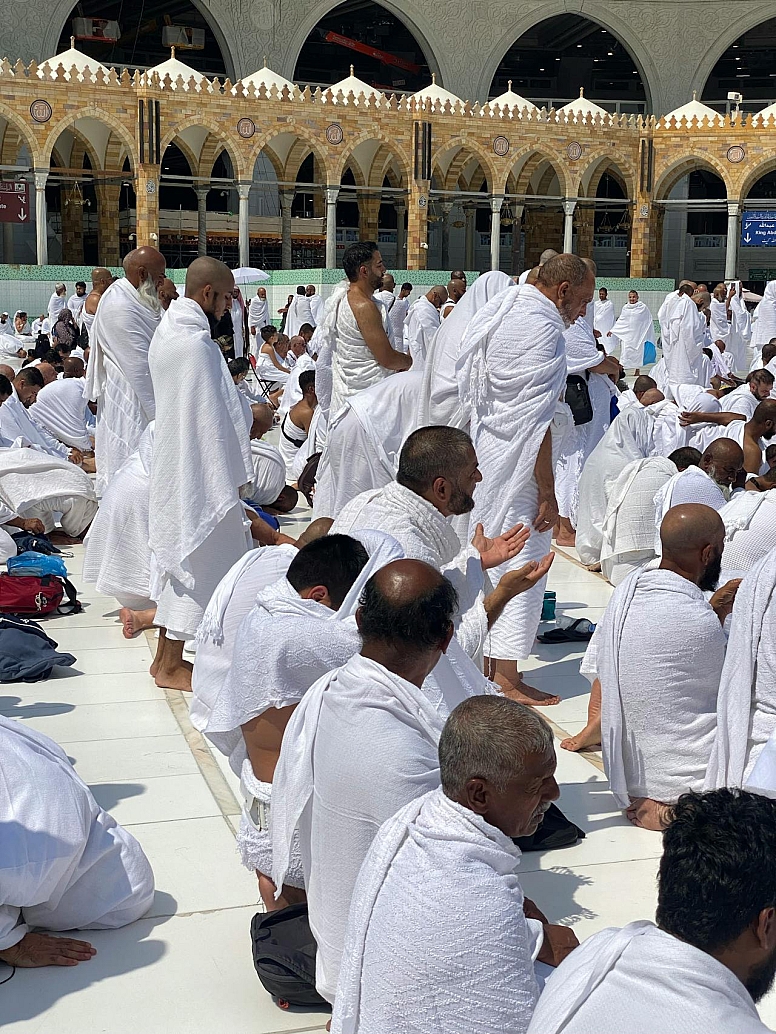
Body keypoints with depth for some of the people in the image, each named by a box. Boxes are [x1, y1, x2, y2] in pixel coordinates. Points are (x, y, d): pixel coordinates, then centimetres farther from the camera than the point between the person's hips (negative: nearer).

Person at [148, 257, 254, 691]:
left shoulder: (167, 332, 11)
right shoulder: (196, 342, -21)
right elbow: (211, 417, -21)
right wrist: (233, 474, -14)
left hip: (175, 462, 10)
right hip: (200, 470, -10)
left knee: (181, 554, 17)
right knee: (197, 558, -1)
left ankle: (167, 657, 25)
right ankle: (171, 665, 8)